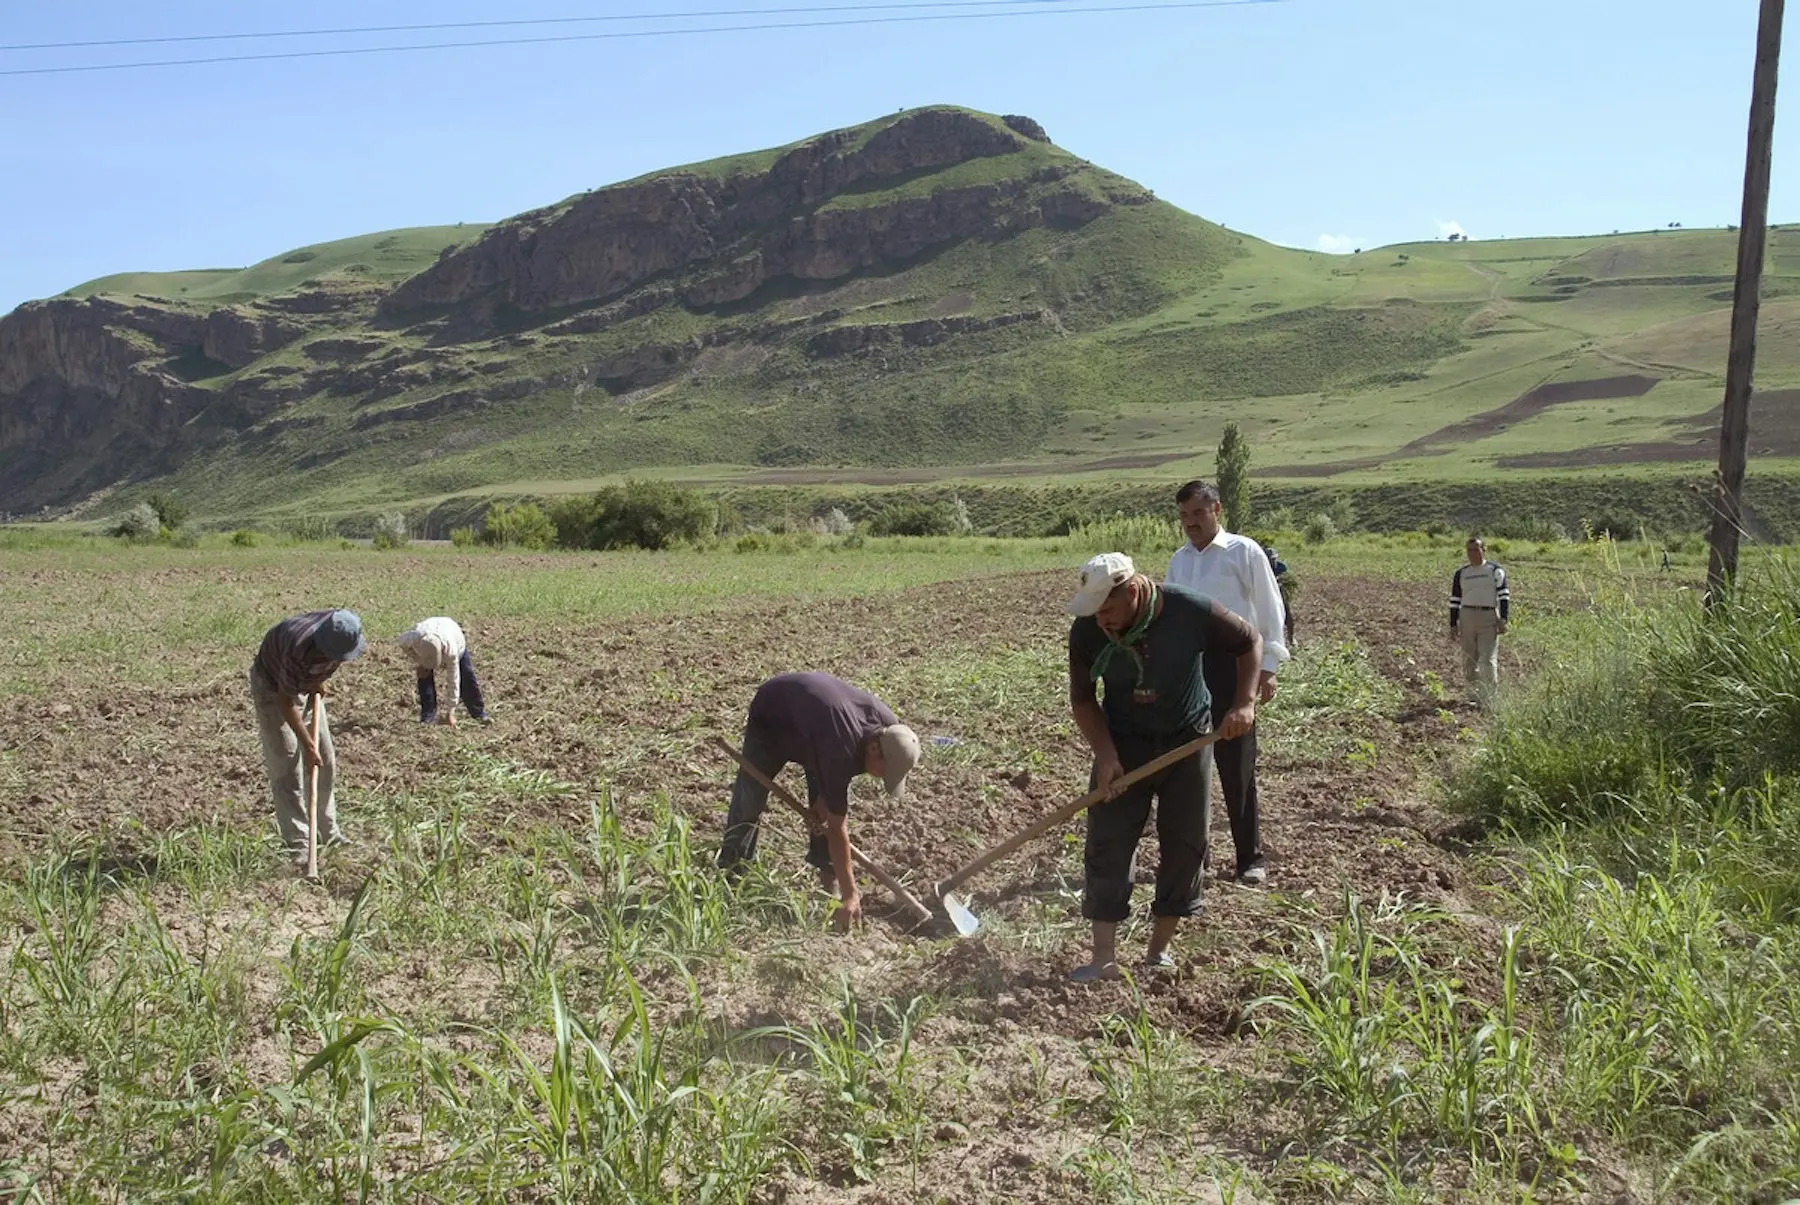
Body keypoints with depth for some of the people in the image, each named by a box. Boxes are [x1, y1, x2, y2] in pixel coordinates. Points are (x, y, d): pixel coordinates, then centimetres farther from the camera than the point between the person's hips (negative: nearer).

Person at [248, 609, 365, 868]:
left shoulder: (342, 632, -23)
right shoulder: (299, 649, -41)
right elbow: (286, 702, -30)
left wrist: (319, 680, -4)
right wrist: (308, 745, -26)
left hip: (305, 684, 7)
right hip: (271, 685, -7)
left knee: (326, 760, 7)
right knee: (286, 766, -10)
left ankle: (330, 834, 19)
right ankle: (297, 847, -7)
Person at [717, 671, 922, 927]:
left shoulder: (887, 728, -26)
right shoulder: (841, 747, -45)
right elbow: (837, 827, -38)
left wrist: (825, 799, -14)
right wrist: (850, 893, -34)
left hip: (812, 715, 6)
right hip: (770, 716, -6)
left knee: (831, 808, -6)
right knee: (749, 799, -7)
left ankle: (827, 879, 3)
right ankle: (731, 870, 12)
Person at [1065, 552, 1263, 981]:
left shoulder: (1190, 611, -22)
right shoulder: (1087, 631, -18)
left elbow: (1250, 642, -6)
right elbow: (1082, 699, -6)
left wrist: (1244, 703, -17)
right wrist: (1105, 754, -17)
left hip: (1187, 739, 0)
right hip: (1123, 742, 1)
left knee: (1185, 844, 4)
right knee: (1107, 845, -6)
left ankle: (1159, 949, 18)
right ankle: (1104, 958, -1)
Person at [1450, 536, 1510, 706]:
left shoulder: (1495, 570, 4)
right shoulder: (1461, 573, 12)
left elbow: (1504, 595, 0)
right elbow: (1454, 601, 13)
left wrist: (1503, 620, -10)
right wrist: (1453, 626, 8)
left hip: (1489, 618, -3)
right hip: (1466, 617, 4)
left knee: (1488, 661, -9)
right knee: (1469, 661, 5)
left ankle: (1489, 700, -8)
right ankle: (1477, 694, 20)